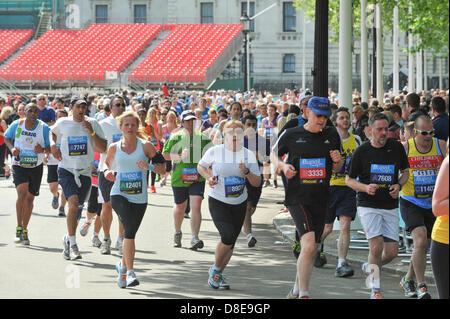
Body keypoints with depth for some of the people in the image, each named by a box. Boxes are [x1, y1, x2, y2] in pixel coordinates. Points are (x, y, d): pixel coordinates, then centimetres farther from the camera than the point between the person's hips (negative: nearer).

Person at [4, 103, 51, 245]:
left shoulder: (44, 128, -9)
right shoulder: (16, 125, -6)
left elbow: (51, 147, -4)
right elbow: (7, 138, 12)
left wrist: (43, 149, -26)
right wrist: (12, 148, -8)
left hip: (36, 167, 1)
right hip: (19, 165, -1)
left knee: (30, 198, 7)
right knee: (22, 193, -20)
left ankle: (25, 231, 21)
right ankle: (19, 228, -10)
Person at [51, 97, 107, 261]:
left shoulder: (92, 123, 1)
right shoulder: (62, 123, 1)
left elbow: (103, 149, -1)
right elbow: (52, 133, 24)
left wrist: (92, 133, -13)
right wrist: (52, 144, 5)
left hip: (85, 172, 2)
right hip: (66, 169, -2)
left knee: (78, 210, 9)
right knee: (73, 203, -23)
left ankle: (68, 239, 35)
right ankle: (73, 244, -18)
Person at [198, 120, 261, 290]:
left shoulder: (248, 155, -1)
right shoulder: (215, 151, -8)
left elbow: (257, 183, 0)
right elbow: (201, 166, 9)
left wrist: (247, 172, -19)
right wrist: (209, 177, -10)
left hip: (239, 204, 4)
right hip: (218, 202, -4)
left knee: (231, 242, 6)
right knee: (228, 236, -20)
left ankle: (217, 275, 25)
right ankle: (216, 269, 4)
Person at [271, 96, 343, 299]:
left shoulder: (332, 135, 7)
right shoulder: (291, 135, -3)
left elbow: (336, 169, 16)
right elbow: (274, 154, 14)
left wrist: (338, 161, -7)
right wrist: (283, 165, -6)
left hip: (321, 199, 4)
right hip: (297, 197, -4)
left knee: (312, 249, 12)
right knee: (309, 244, -21)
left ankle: (298, 288, 32)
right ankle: (303, 294, -14)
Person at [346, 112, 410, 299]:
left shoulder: (397, 147, 2)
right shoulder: (361, 152, -4)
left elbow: (405, 171, 16)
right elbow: (349, 179, 3)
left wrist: (399, 185, -5)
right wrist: (365, 187, -16)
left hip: (391, 207, 3)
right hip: (368, 206, -3)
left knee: (392, 252, 0)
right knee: (376, 245, -17)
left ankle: (372, 266, 33)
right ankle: (376, 290, -4)